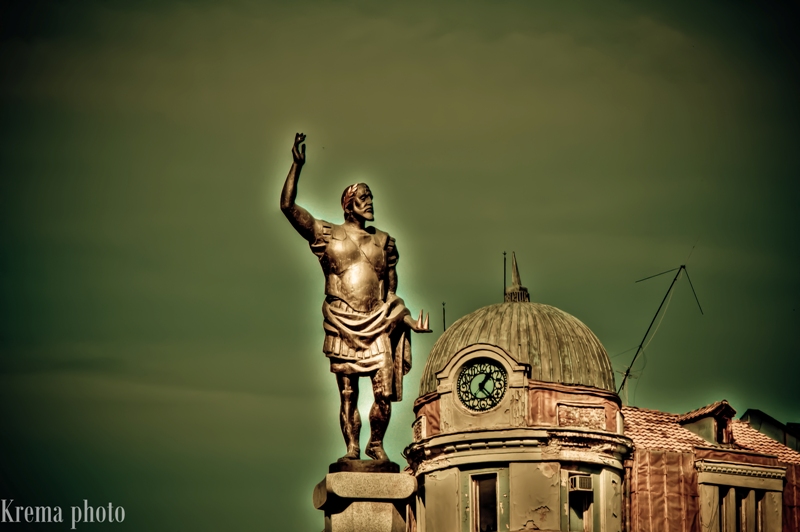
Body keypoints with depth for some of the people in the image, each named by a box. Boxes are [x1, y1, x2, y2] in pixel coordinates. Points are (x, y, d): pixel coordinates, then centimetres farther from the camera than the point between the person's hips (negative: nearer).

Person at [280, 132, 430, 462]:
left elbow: (391, 293, 16)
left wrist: (410, 321, 3)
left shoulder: (383, 241, 15)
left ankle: (376, 444, 10)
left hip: (378, 325, 2)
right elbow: (288, 205, -2)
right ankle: (352, 448, 9)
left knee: (384, 393, -7)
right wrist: (297, 165, -7)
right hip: (342, 327, -2)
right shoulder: (327, 234, 7)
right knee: (347, 395, 1)